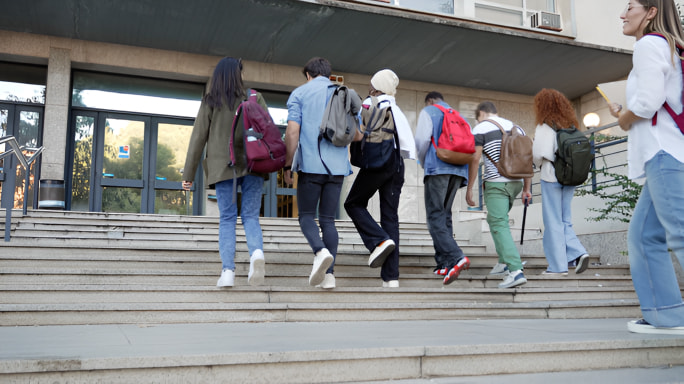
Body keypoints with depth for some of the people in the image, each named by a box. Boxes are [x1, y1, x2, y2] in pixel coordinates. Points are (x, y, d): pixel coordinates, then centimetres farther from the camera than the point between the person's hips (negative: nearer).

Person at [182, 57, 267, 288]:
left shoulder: (210, 102, 6)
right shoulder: (254, 98, 7)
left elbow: (198, 139, 3)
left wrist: (188, 175, 6)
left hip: (223, 167, 0)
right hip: (252, 165, 0)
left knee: (227, 219, 5)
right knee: (250, 217, 4)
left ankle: (228, 271, -7)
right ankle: (257, 252, -25)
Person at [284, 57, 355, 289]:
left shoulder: (299, 93, 4)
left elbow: (292, 131, -6)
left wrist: (288, 165, 0)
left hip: (311, 165, -3)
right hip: (337, 167, 3)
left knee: (306, 215, 7)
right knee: (328, 219, 8)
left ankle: (320, 252, -21)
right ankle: (329, 274, 0)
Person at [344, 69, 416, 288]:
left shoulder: (368, 105, 1)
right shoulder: (395, 109, 20)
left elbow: (357, 136, -9)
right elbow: (407, 141, 14)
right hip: (397, 164, 6)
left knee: (354, 204, 11)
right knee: (390, 215, 3)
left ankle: (380, 240, -13)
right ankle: (391, 276, -2)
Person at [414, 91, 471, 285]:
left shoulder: (428, 112, 10)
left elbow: (423, 139, -6)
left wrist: (423, 162, 9)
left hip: (438, 167, -6)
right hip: (459, 170, 6)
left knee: (435, 216, -10)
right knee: (445, 215, 11)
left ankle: (456, 257, -27)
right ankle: (444, 264, 6)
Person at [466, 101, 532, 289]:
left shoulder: (481, 129, -1)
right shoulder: (517, 128, 17)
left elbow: (475, 159, -9)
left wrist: (469, 188, -4)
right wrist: (526, 188, 16)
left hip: (496, 183, -7)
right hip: (516, 182, 7)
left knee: (499, 225, -8)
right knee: (497, 219, 23)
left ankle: (515, 271, -19)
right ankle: (505, 261, 22)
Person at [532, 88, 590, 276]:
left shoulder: (545, 127, -10)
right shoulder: (572, 126, 10)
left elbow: (539, 153, -16)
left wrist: (539, 164, 4)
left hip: (551, 178, -6)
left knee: (553, 222, 1)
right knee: (565, 221, 16)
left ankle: (558, 266, 4)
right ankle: (577, 253, 1)